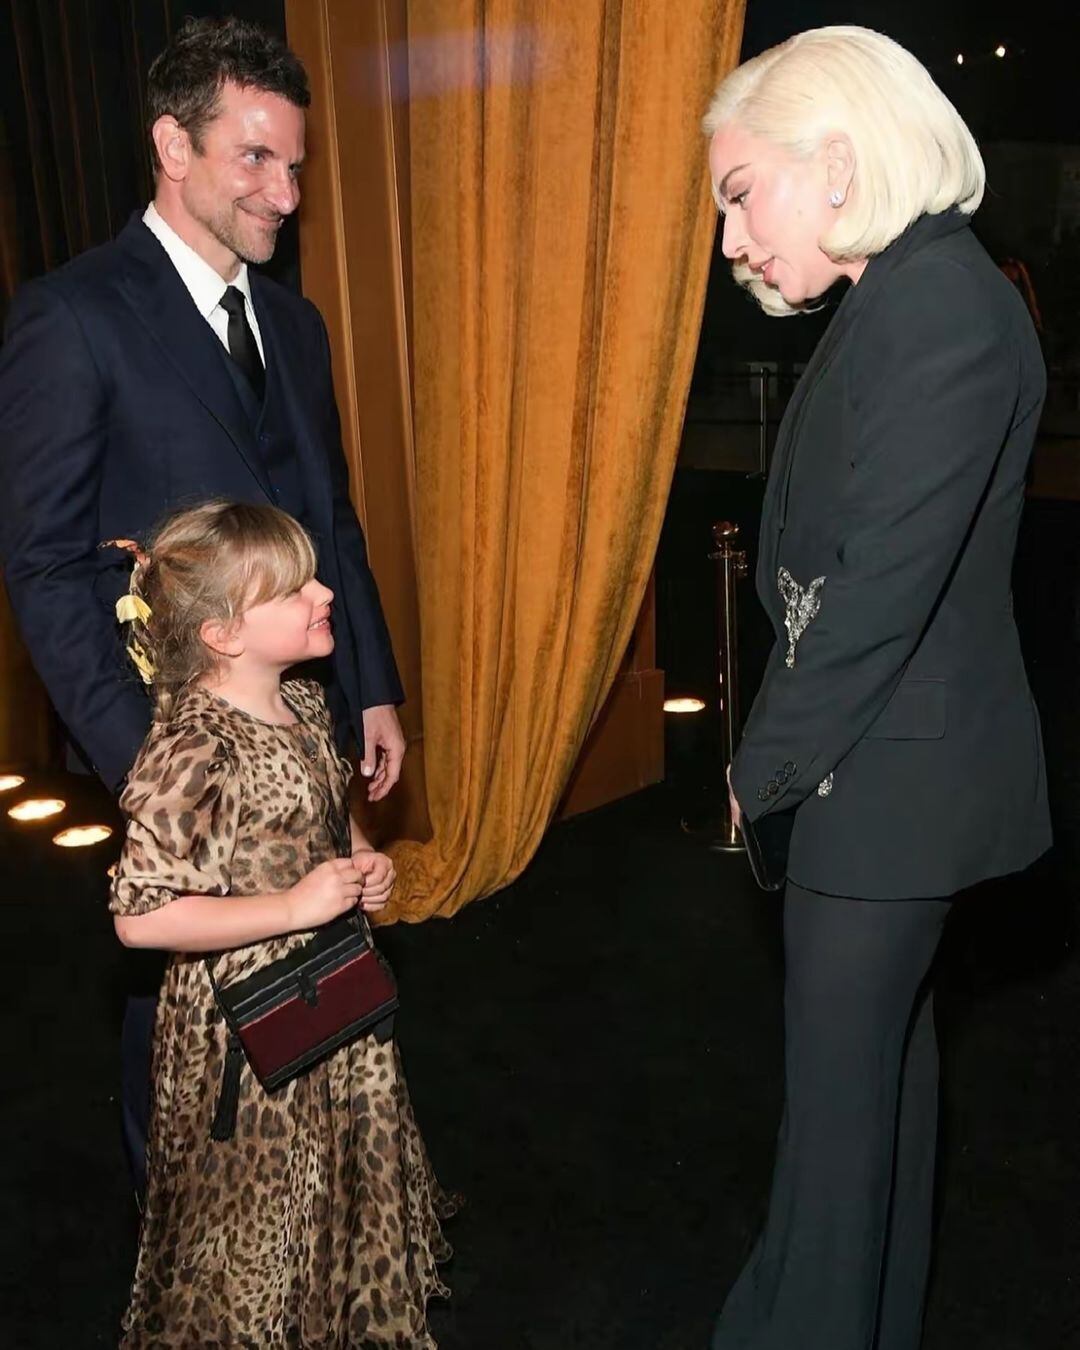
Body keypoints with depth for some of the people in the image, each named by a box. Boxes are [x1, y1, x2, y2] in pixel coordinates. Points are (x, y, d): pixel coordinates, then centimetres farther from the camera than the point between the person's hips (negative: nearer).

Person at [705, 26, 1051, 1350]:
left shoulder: (944, 308, -19)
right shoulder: (897, 299, 9)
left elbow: (884, 588, -23)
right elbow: (834, 559, 8)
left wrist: (764, 767, -13)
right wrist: (779, 749, 3)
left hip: (888, 774, -9)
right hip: (884, 756, 9)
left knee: (839, 1078, 6)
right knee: (882, 1044, 22)